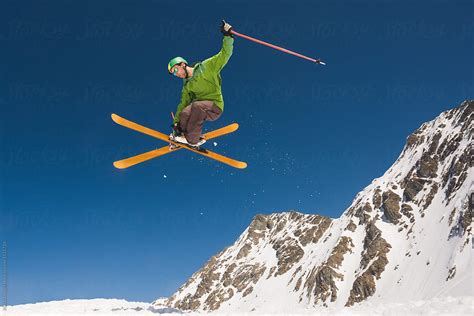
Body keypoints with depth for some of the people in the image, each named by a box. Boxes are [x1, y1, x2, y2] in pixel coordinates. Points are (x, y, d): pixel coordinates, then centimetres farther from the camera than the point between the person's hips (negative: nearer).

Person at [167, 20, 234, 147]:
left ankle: (192, 139, -23)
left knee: (197, 105, -37)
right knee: (184, 114, -29)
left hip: (215, 106, -5)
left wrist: (228, 37, -23)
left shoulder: (205, 67, -2)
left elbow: (224, 55, -10)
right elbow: (183, 103, 19)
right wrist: (176, 122, 13)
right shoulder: (187, 85, 17)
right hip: (200, 108, 5)